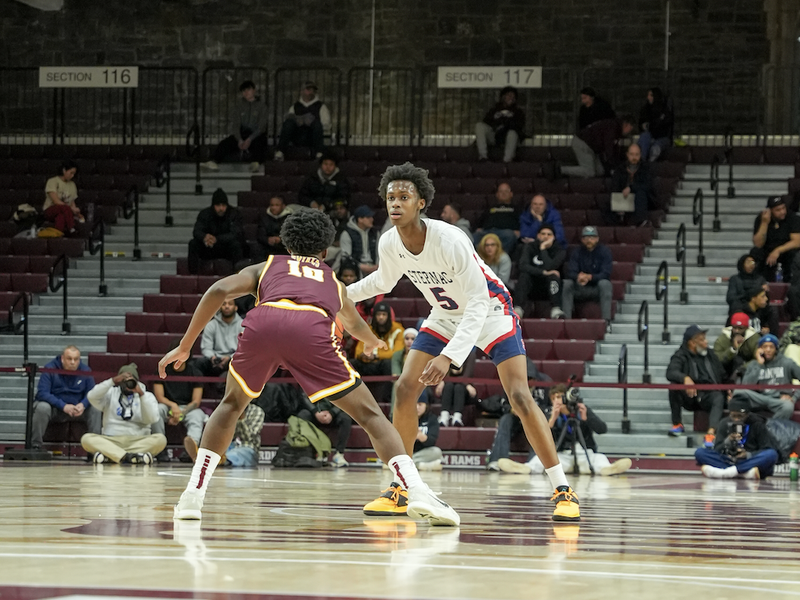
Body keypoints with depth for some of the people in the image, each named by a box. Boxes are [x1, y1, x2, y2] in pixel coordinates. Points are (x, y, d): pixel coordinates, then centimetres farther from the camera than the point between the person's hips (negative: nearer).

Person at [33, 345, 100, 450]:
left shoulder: (85, 370, -2)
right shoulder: (50, 369, -13)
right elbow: (42, 393, -21)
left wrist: (83, 405, -27)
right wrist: (63, 406, -31)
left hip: (77, 408, 3)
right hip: (55, 408, -3)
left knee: (95, 410, -20)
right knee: (42, 407, -34)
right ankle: (35, 445, -24)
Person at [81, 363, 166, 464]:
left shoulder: (147, 396, 14)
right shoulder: (110, 393, 16)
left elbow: (151, 418, -3)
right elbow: (92, 397, -4)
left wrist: (141, 394, -12)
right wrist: (113, 380, -10)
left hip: (138, 442, 0)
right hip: (111, 441, 0)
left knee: (160, 439, -31)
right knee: (86, 438, -27)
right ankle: (128, 456, -46)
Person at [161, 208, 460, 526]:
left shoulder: (267, 267, 37)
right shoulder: (333, 281, 42)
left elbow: (218, 291, 18)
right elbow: (355, 324, 64)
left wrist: (185, 346, 22)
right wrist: (373, 341, 87)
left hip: (261, 322, 1)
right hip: (311, 329, -1)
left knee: (232, 404, 28)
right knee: (370, 416, 9)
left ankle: (193, 495, 18)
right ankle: (417, 491, -10)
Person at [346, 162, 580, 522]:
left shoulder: (450, 241, -35)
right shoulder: (390, 244, -15)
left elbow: (478, 303, -34)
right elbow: (384, 281, 10)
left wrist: (449, 356, -41)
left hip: (490, 311, -6)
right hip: (445, 316, 6)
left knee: (520, 397, -19)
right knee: (405, 389, -8)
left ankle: (563, 491, -13)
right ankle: (398, 488, 3)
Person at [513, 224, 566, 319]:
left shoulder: (560, 251, -2)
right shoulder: (529, 248, 3)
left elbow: (549, 268, -21)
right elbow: (523, 266, -17)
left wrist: (543, 249, -14)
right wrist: (543, 272, -29)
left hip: (549, 287, -1)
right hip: (531, 288, 1)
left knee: (553, 275, -30)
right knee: (524, 275, -28)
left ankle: (556, 310, -42)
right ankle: (518, 309, -42)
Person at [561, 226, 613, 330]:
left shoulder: (604, 251, -6)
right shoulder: (577, 252, 0)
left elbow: (606, 274, -17)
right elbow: (569, 273, -11)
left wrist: (590, 277, -35)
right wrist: (578, 277, -37)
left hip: (598, 290, -2)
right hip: (580, 290, 2)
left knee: (605, 283, -35)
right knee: (566, 283, -24)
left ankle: (606, 321, -39)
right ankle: (566, 319, -28)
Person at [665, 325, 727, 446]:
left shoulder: (710, 356, 16)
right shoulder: (681, 356, 1)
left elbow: (723, 377, 18)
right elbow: (671, 373, -19)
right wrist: (685, 378, -39)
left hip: (708, 395, 2)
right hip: (689, 397, -1)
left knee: (719, 398, -32)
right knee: (674, 385, -30)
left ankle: (711, 433, -52)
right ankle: (677, 424, -17)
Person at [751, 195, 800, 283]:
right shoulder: (760, 219, -10)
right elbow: (758, 244, -16)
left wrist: (778, 251, -35)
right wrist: (764, 223, -26)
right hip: (767, 251, 2)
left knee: (793, 253, -35)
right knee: (755, 252, -28)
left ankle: (789, 281, -18)